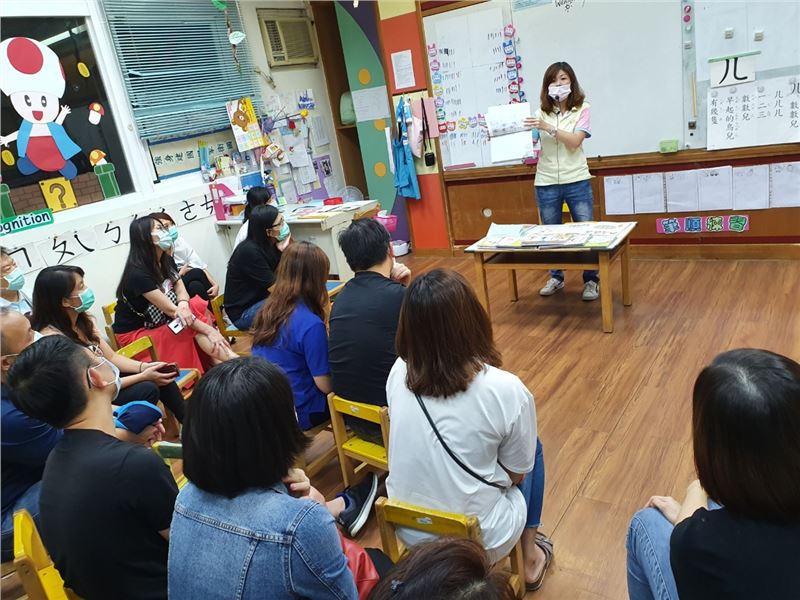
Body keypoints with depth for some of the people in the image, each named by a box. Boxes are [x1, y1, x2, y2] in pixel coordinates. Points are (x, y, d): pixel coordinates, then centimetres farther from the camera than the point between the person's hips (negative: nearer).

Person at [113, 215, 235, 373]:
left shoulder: (166, 261, 1)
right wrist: (209, 330, -28)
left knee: (198, 306, -15)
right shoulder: (138, 273, -25)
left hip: (159, 322, 7)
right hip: (133, 332, -7)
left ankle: (220, 364, -24)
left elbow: (181, 290, -5)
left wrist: (183, 305, -30)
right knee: (192, 325, -25)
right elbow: (170, 309, -27)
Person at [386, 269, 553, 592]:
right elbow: (517, 473, -9)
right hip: (478, 540, -3)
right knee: (533, 446, 22)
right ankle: (530, 558, 35)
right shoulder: (506, 390, -25)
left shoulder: (398, 372, -13)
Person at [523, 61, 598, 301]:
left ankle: (591, 281, 15)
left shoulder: (583, 109, -1)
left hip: (576, 181, -2)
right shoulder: (541, 112, 7)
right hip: (546, 183, 2)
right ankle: (556, 278, 28)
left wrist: (548, 127, -23)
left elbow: (575, 142, -14)